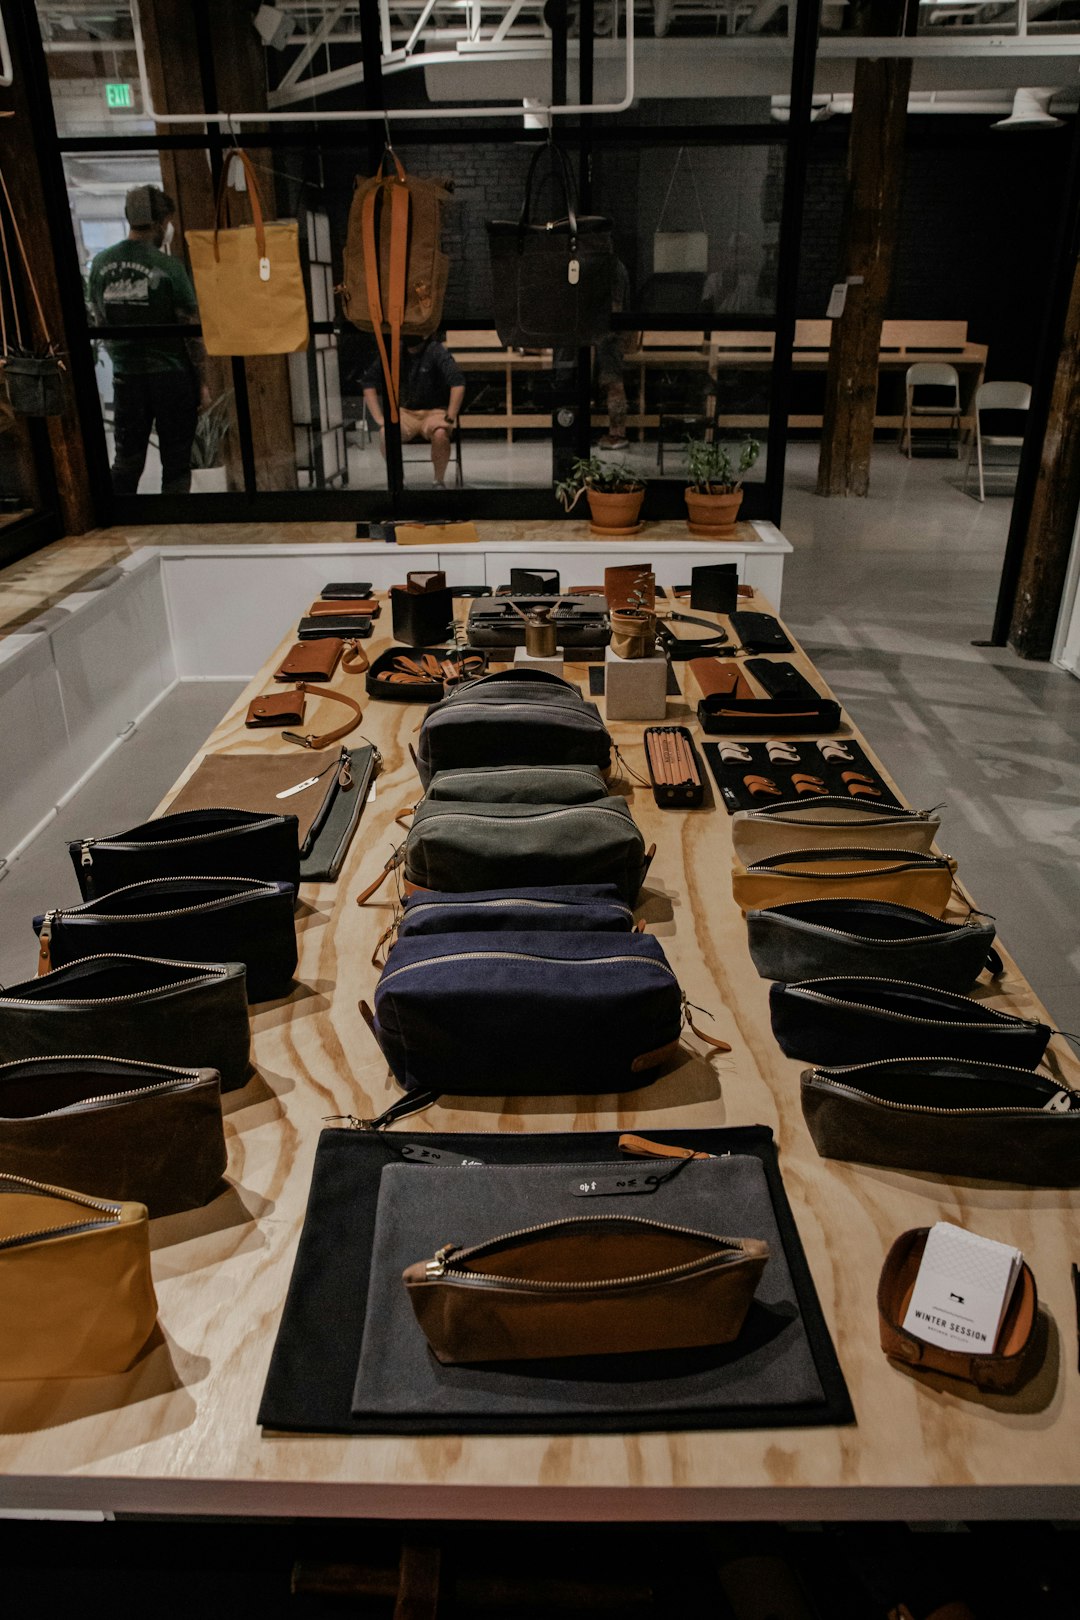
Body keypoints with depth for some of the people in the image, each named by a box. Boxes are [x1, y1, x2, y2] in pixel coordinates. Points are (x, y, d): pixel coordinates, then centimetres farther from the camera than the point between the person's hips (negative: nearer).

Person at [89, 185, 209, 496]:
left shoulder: (101, 263, 2)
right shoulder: (168, 266, -12)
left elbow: (100, 321, 10)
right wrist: (202, 381, -1)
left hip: (125, 377, 5)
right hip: (171, 376, -4)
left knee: (125, 462, 12)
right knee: (176, 464, 5)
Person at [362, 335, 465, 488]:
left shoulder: (437, 351, -9)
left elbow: (458, 383, -18)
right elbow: (368, 382, 4)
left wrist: (450, 418, -25)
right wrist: (379, 418, -6)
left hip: (434, 411, -2)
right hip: (404, 412, 2)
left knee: (440, 434, -36)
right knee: (385, 432, -29)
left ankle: (440, 482, -11)